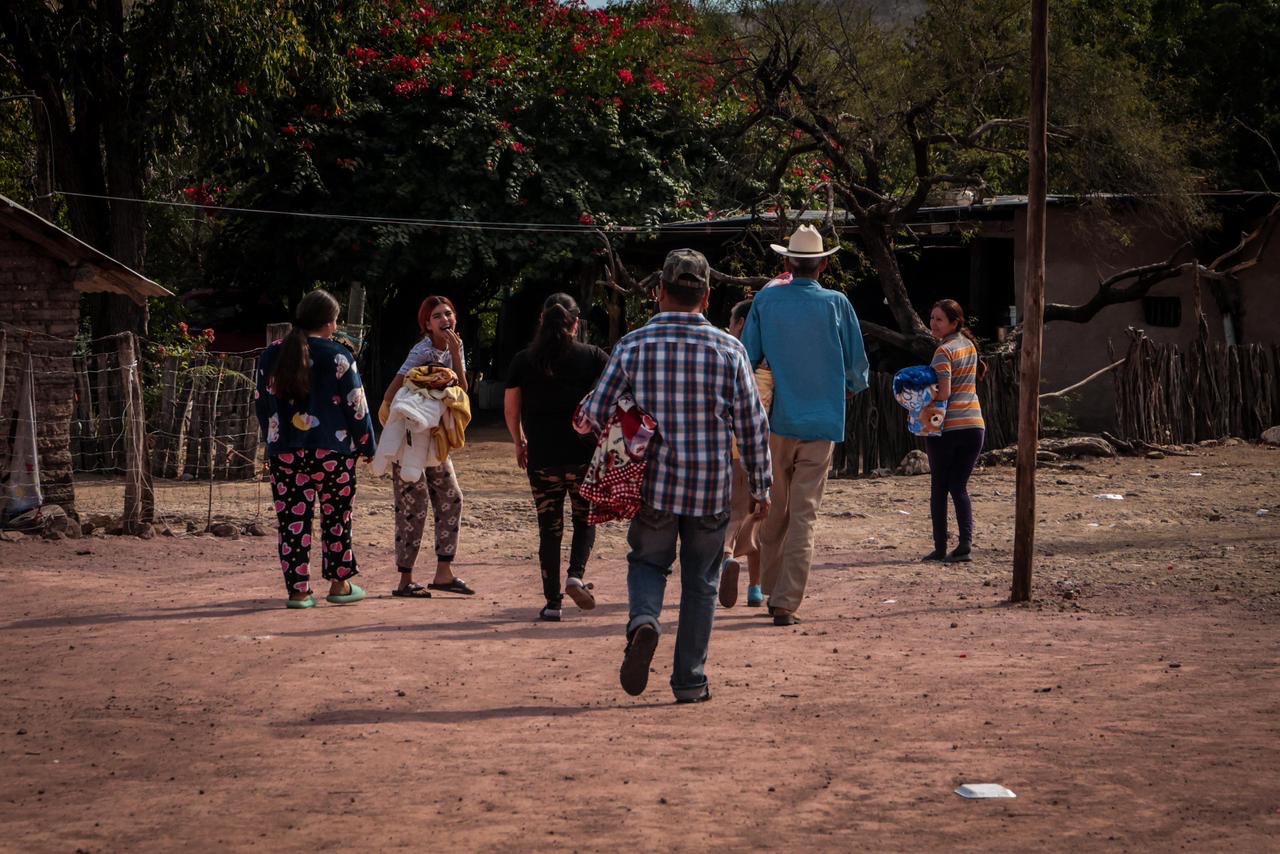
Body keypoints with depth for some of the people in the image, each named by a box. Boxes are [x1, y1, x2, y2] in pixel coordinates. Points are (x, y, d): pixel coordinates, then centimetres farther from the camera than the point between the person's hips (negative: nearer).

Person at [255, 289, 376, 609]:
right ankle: (339, 584, 17)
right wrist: (366, 445, 6)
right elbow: (356, 405, -5)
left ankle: (298, 590, 3)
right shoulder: (338, 357, -7)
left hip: (285, 452, 3)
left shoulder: (272, 355, 6)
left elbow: (261, 402, 14)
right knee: (336, 518, 11)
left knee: (293, 521, 4)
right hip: (332, 451, -3)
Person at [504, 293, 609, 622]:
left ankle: (552, 602, 7)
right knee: (585, 519, 17)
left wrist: (519, 443, 21)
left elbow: (510, 408, 7)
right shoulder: (592, 357, 0)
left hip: (541, 456, 1)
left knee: (549, 527, 9)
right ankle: (576, 575, -7)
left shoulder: (524, 360, 3)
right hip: (584, 454, -1)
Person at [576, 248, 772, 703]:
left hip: (654, 483, 0)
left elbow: (594, 414, -4)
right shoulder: (728, 349, -3)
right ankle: (689, 680, 14)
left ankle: (643, 621, -11)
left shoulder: (634, 345, -5)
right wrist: (760, 487, 10)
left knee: (647, 562, 20)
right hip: (712, 487, 0)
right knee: (701, 582, 13)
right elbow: (753, 424, 0)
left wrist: (583, 420, 21)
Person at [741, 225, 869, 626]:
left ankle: (772, 590, 24)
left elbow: (746, 360, 3)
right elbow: (857, 365, 2)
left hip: (777, 420, 1)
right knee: (803, 517, 0)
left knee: (773, 512, 16)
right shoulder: (836, 304, -4)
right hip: (822, 423, -1)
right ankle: (786, 603, -4)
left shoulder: (766, 300, -1)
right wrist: (850, 388, 23)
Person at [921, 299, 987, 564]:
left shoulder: (944, 351, -11)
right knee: (960, 487, 9)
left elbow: (944, 392, -20)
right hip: (974, 425, 6)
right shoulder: (969, 345, 13)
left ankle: (940, 548, 6)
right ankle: (966, 544, -6)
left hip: (946, 427, -6)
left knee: (939, 488, 6)